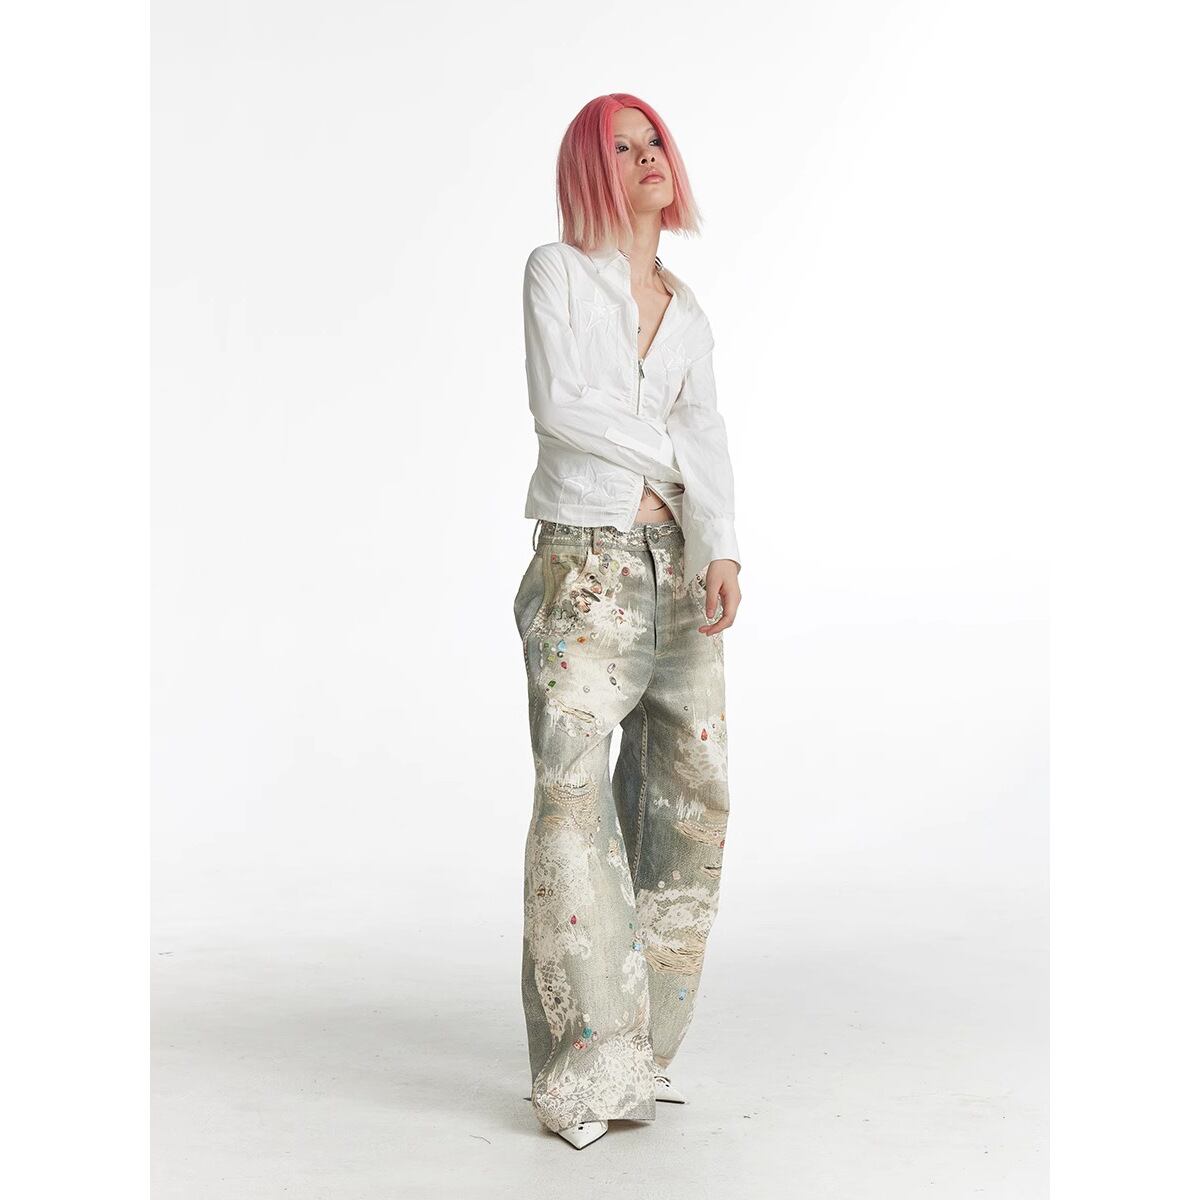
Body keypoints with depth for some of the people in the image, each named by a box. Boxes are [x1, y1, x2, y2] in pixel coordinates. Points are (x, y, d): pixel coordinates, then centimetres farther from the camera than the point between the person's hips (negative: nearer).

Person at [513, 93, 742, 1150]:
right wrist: (669, 455, -2)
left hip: (679, 568, 6)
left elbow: (709, 441, 3)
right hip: (585, 559, -5)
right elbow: (557, 404, -11)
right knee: (574, 790, -13)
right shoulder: (556, 270, 6)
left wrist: (721, 550, -13)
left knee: (697, 791, 2)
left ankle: (642, 1043, 13)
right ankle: (584, 1065, -7)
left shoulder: (689, 315, 19)